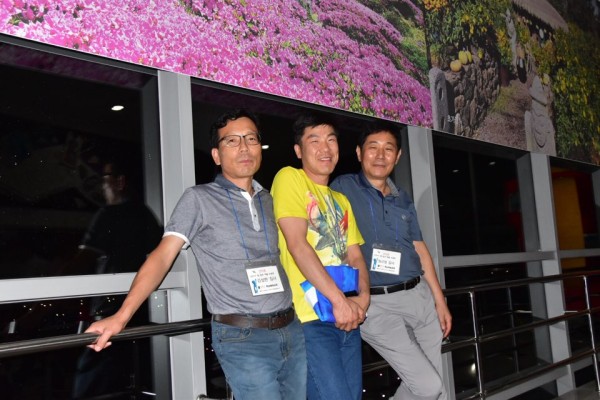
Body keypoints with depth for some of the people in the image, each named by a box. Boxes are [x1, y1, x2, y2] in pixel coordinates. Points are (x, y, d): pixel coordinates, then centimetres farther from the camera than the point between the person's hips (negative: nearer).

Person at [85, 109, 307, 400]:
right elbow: (162, 256, -10)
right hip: (241, 338, -5)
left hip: (292, 330, 6)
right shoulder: (199, 198, -3)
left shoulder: (268, 200, 13)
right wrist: (121, 316, -19)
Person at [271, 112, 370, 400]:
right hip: (310, 318, -7)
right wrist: (339, 300, -17)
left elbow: (355, 255, 14)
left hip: (349, 317, 7)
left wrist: (363, 296, -7)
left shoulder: (341, 200, 21)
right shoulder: (290, 178, -2)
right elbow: (297, 245, -13)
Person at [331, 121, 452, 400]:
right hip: (376, 303, -6)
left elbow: (419, 248, 16)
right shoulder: (343, 188, -5)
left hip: (419, 295, 6)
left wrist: (440, 300, 13)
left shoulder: (403, 199, 12)